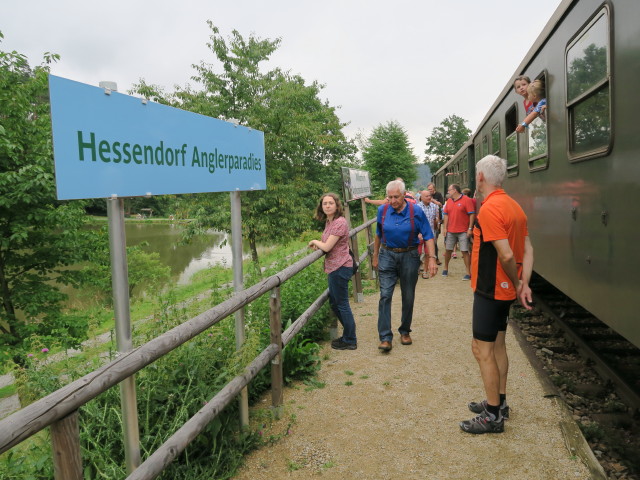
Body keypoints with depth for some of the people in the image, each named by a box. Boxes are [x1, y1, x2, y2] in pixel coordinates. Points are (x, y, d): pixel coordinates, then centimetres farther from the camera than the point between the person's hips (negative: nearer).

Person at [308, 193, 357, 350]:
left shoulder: (339, 222, -19)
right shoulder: (328, 222, 11)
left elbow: (327, 247, -21)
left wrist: (315, 241, -2)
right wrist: (318, 244, 4)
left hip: (340, 267, -10)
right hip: (334, 267, 10)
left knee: (342, 304, 0)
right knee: (334, 302, 19)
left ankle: (350, 341, 14)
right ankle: (348, 334, 33)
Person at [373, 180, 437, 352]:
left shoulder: (416, 212, -10)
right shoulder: (382, 210, -2)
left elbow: (428, 236, -7)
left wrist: (431, 258, -17)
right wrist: (375, 256, 15)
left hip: (409, 256, -1)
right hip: (387, 255, 1)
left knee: (408, 297, 9)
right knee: (385, 296, -8)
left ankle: (405, 331, 29)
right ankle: (385, 337, -5)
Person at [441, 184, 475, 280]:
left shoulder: (466, 200, -8)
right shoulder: (449, 201, 10)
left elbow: (472, 214, -10)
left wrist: (470, 228, -14)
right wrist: (444, 228, 7)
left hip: (463, 231, -5)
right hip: (450, 231, 5)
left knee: (464, 251, -5)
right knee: (448, 250, 12)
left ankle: (468, 273, 2)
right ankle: (445, 269, 30)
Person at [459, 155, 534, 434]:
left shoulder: (489, 209, -21)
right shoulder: (513, 205, 8)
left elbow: (506, 255, -26)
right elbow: (527, 249, 5)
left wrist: (517, 283, -9)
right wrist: (523, 284, -3)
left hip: (490, 290, -9)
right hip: (505, 289, 9)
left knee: (482, 348, 0)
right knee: (497, 345, 18)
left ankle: (493, 416, 9)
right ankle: (498, 403, 31)